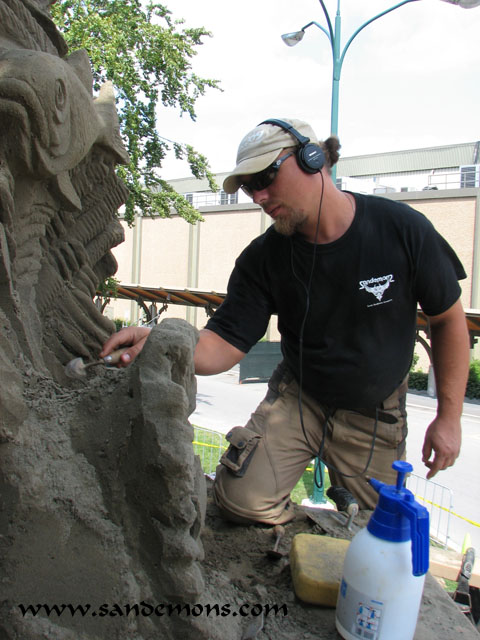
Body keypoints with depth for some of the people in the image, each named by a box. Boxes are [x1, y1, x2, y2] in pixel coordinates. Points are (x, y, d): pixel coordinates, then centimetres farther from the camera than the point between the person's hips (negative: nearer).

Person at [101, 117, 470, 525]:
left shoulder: (403, 229, -17)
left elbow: (449, 319, -6)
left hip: (377, 417, 0)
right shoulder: (263, 258, -14)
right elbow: (224, 346, -16)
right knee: (242, 500, -17)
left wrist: (449, 416, -6)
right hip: (298, 399, 0)